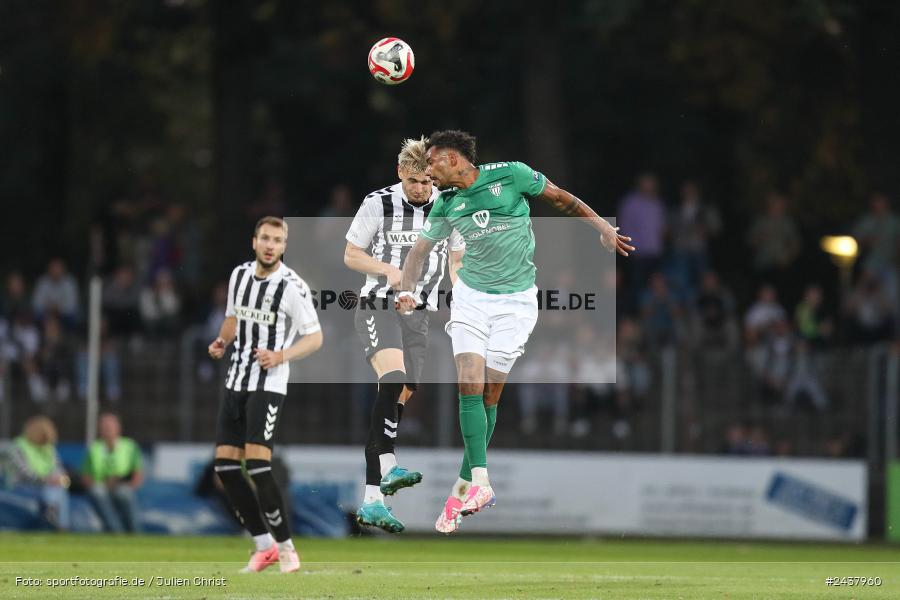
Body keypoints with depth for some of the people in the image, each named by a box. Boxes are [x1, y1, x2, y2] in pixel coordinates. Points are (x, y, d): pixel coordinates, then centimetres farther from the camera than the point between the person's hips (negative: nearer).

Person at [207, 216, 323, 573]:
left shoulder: (292, 286, -12)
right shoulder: (240, 275, 7)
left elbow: (315, 337, -8)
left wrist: (281, 356, -23)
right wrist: (222, 341, 4)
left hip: (268, 385, -7)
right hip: (236, 381, 7)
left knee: (257, 465, -17)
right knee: (225, 466, 2)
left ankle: (286, 548, -5)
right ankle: (264, 546, 12)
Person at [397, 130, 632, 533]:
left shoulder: (510, 175, -10)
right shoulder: (446, 205, 2)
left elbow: (558, 198, 2)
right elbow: (420, 250, 9)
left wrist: (602, 227, 5)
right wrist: (407, 291, -9)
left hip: (516, 300, -3)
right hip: (470, 297, 3)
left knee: (488, 394, -3)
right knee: (469, 386, -14)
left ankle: (463, 488, 4)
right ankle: (480, 481, -16)